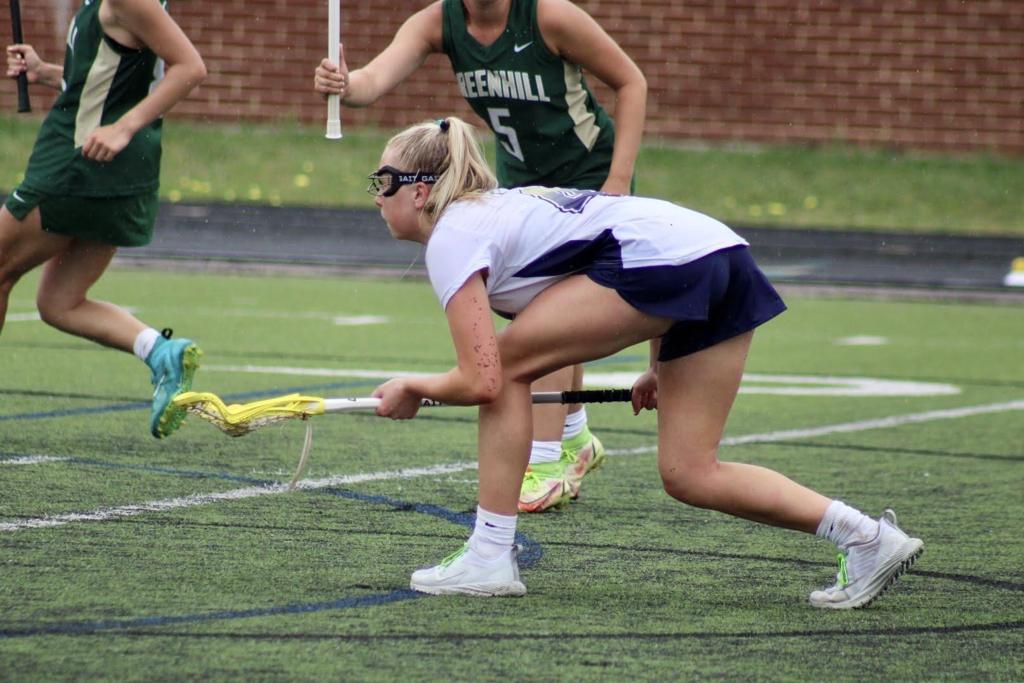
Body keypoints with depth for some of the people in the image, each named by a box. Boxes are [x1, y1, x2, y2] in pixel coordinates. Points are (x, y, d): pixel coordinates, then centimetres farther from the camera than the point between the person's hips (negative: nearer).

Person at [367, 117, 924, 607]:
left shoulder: (451, 238, 1)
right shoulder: (502, 206, 28)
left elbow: (480, 382, -7)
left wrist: (413, 389, 13)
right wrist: (661, 365, 34)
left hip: (664, 258, -9)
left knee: (507, 364, 2)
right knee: (687, 474, 9)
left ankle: (490, 558, 2)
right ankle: (866, 537, 5)